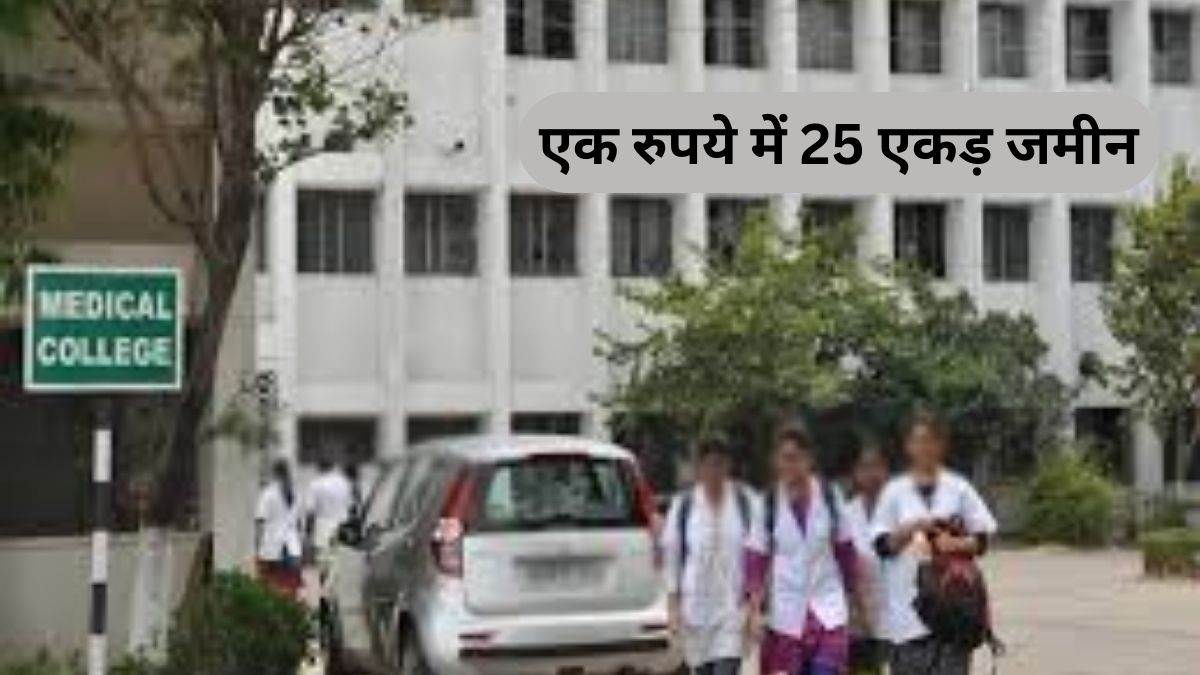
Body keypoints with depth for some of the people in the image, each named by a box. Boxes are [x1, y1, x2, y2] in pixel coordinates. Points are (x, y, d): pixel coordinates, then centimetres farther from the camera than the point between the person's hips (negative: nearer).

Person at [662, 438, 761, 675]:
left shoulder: (745, 501, -1)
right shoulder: (682, 505, 0)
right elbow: (672, 555, 4)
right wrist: (674, 606, 1)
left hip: (733, 604, -2)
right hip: (696, 605, 2)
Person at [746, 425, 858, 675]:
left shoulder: (829, 494, -3)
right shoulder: (769, 501, -6)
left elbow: (844, 547, 8)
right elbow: (758, 554, -3)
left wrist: (851, 590, 12)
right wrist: (755, 595, -15)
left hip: (828, 607, 0)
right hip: (786, 610, 0)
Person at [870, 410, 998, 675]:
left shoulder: (959, 488, 7)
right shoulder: (895, 491, 7)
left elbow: (982, 539, 6)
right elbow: (882, 544, 2)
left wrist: (957, 544, -13)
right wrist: (911, 529, -13)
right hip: (907, 606, 0)